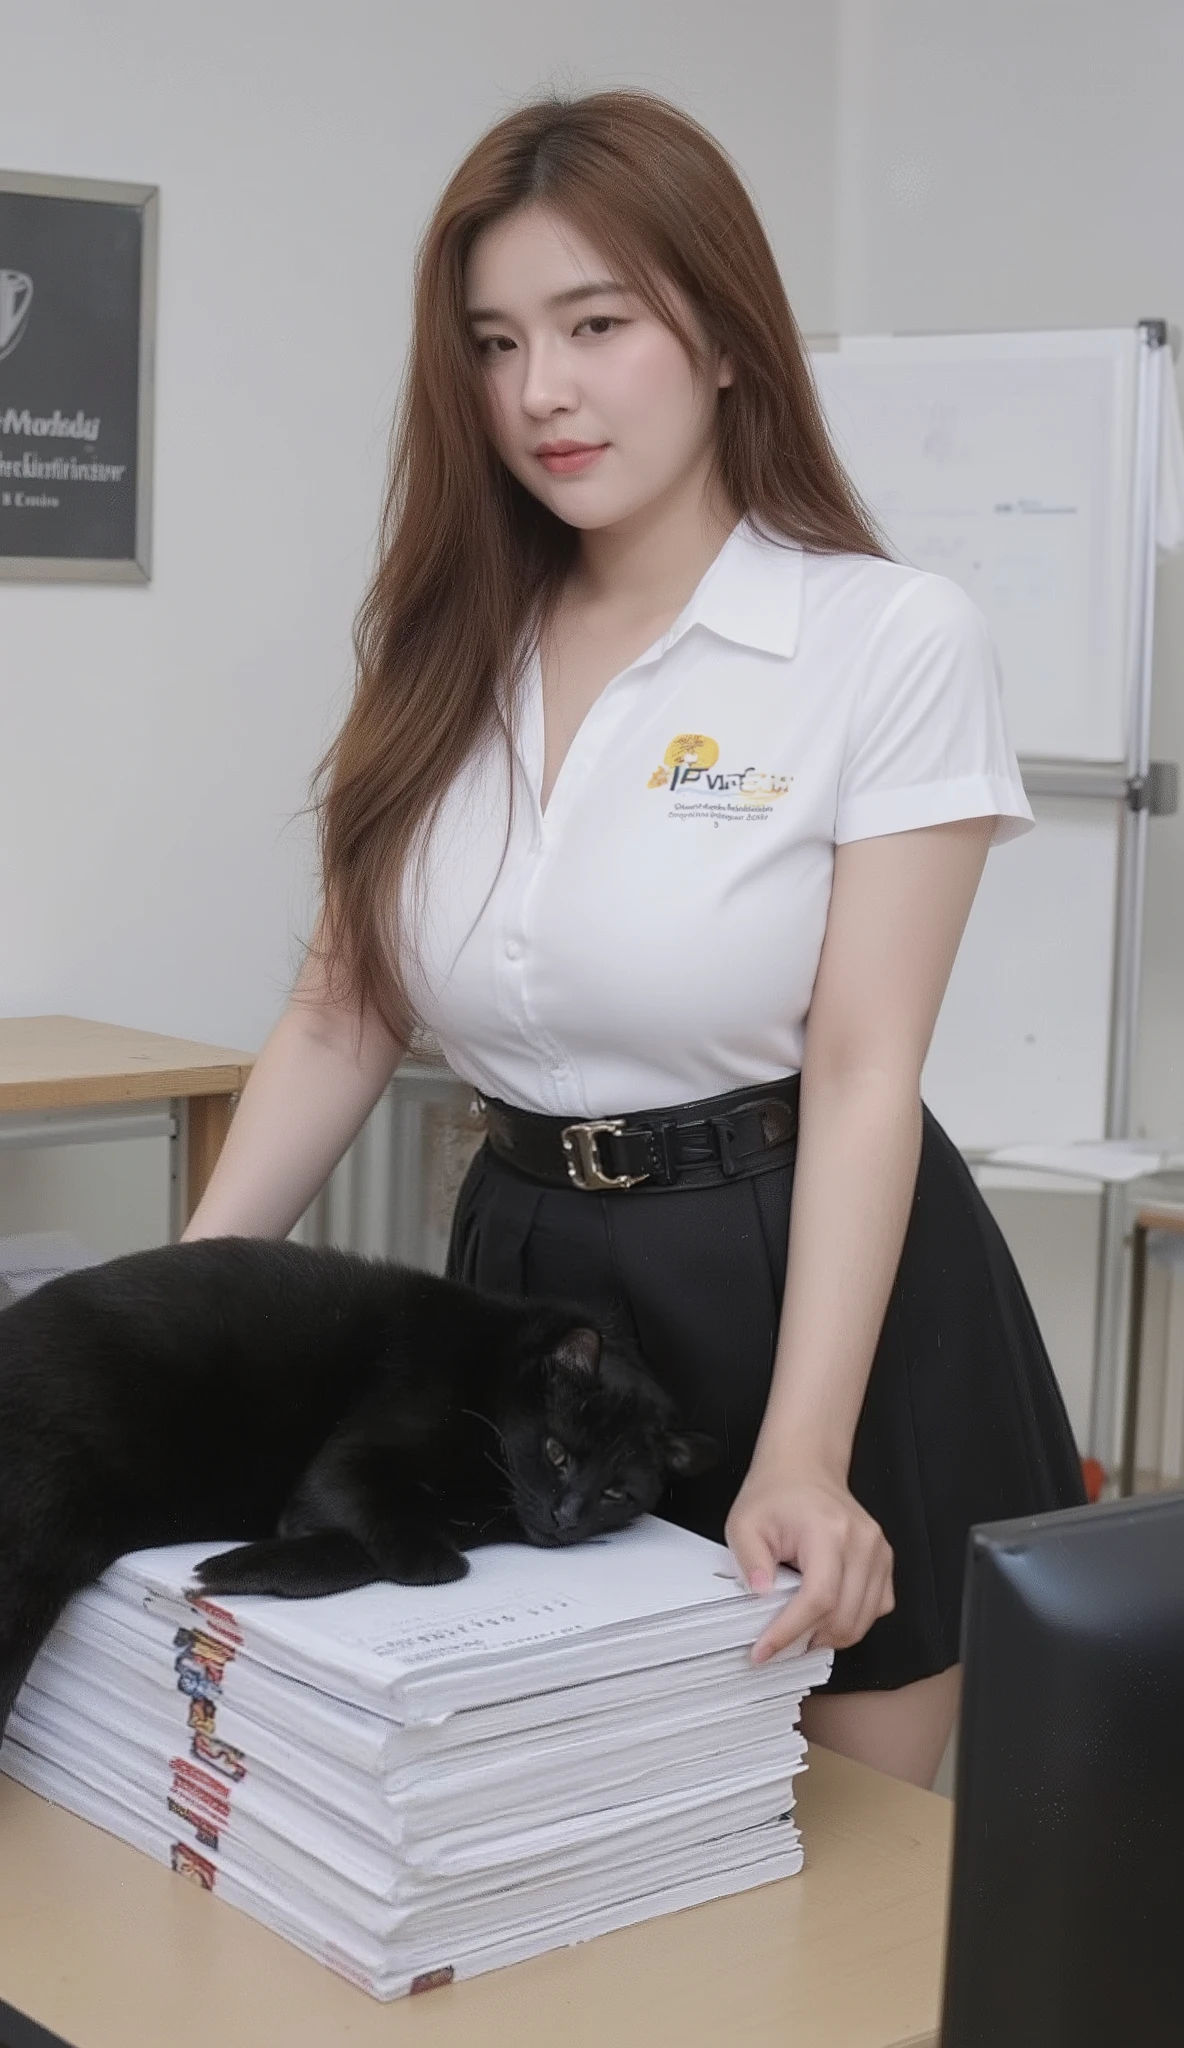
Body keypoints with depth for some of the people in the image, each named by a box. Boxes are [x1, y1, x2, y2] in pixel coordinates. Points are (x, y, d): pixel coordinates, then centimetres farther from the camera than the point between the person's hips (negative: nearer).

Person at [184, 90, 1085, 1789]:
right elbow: (345, 1014, 6)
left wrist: (800, 1461, -24)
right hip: (527, 1283, 5)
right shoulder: (445, 654, 3)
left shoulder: (893, 640, -12)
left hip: (810, 1292, -4)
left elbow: (863, 1073, -16)